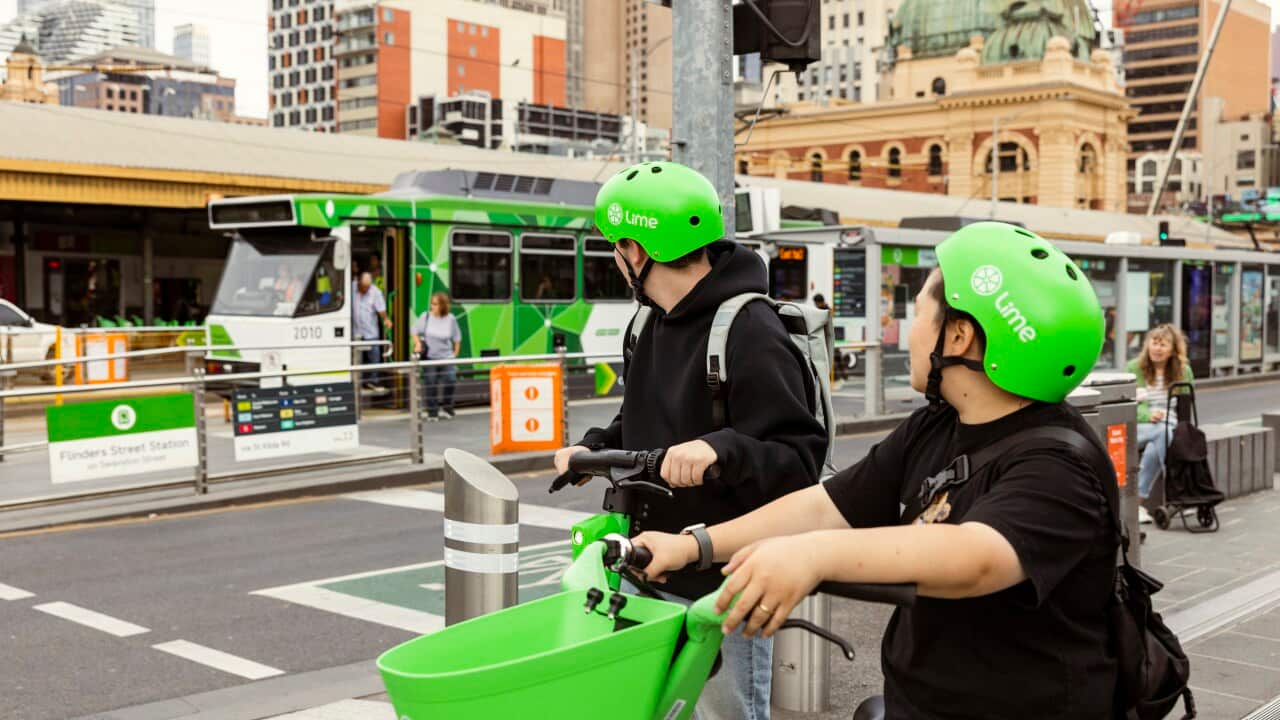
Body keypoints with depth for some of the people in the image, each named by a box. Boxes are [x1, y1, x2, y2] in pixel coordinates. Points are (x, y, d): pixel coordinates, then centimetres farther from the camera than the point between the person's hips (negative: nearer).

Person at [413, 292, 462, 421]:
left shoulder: (450, 319, -3)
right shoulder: (426, 316, -4)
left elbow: (457, 339, 6)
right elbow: (415, 331, 7)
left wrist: (455, 354, 2)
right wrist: (418, 344, -7)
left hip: (446, 357, 0)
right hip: (429, 357, 0)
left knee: (451, 380, -12)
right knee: (431, 385, 2)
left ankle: (447, 407, 14)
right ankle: (432, 413, 15)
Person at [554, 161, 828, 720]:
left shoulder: (751, 335, -21)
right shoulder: (658, 323, 9)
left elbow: (801, 463, -25)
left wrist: (721, 449, -41)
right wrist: (593, 447, 4)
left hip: (720, 589, -9)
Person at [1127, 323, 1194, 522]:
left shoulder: (1183, 371, 11)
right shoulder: (1134, 368, 5)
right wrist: (1148, 415, -21)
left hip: (1173, 427, 1)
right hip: (1138, 428, -1)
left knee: (1153, 449, -35)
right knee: (1163, 432, -36)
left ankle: (1137, 501, -29)